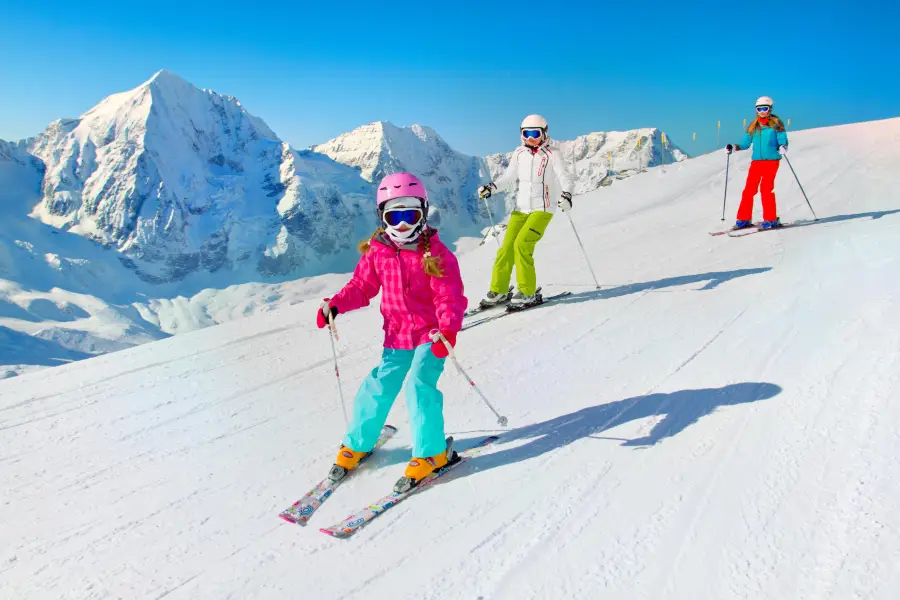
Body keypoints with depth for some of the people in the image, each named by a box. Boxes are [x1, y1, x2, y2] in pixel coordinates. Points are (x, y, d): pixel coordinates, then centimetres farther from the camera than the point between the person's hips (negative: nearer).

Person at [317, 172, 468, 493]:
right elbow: (362, 286, 8)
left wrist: (449, 328, -33)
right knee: (379, 387, 4)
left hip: (430, 335, -4)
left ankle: (432, 452, 1)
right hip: (397, 336, 4)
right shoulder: (377, 253, -1)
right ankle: (357, 444, 25)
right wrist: (336, 304, -9)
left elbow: (451, 298, -17)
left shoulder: (436, 254, -13)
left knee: (420, 386, -17)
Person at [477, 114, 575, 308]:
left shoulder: (552, 155, -4)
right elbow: (509, 178, 15)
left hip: (542, 209, -5)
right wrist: (491, 187, 0)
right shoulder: (519, 153, 9)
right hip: (520, 208, 5)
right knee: (507, 247, -2)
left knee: (522, 244, -20)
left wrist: (566, 194, -31)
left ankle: (528, 292, -9)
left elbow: (564, 178, -11)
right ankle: (498, 291, 11)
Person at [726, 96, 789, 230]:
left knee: (766, 188, -13)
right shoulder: (753, 126, 13)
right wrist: (733, 147, -3)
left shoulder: (776, 123, 2)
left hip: (771, 160, -4)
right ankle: (744, 219, 6)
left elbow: (783, 141, -3)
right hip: (756, 161, 4)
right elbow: (745, 143, 13)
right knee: (749, 189, -1)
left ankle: (771, 219, -4)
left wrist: (783, 148, -24)